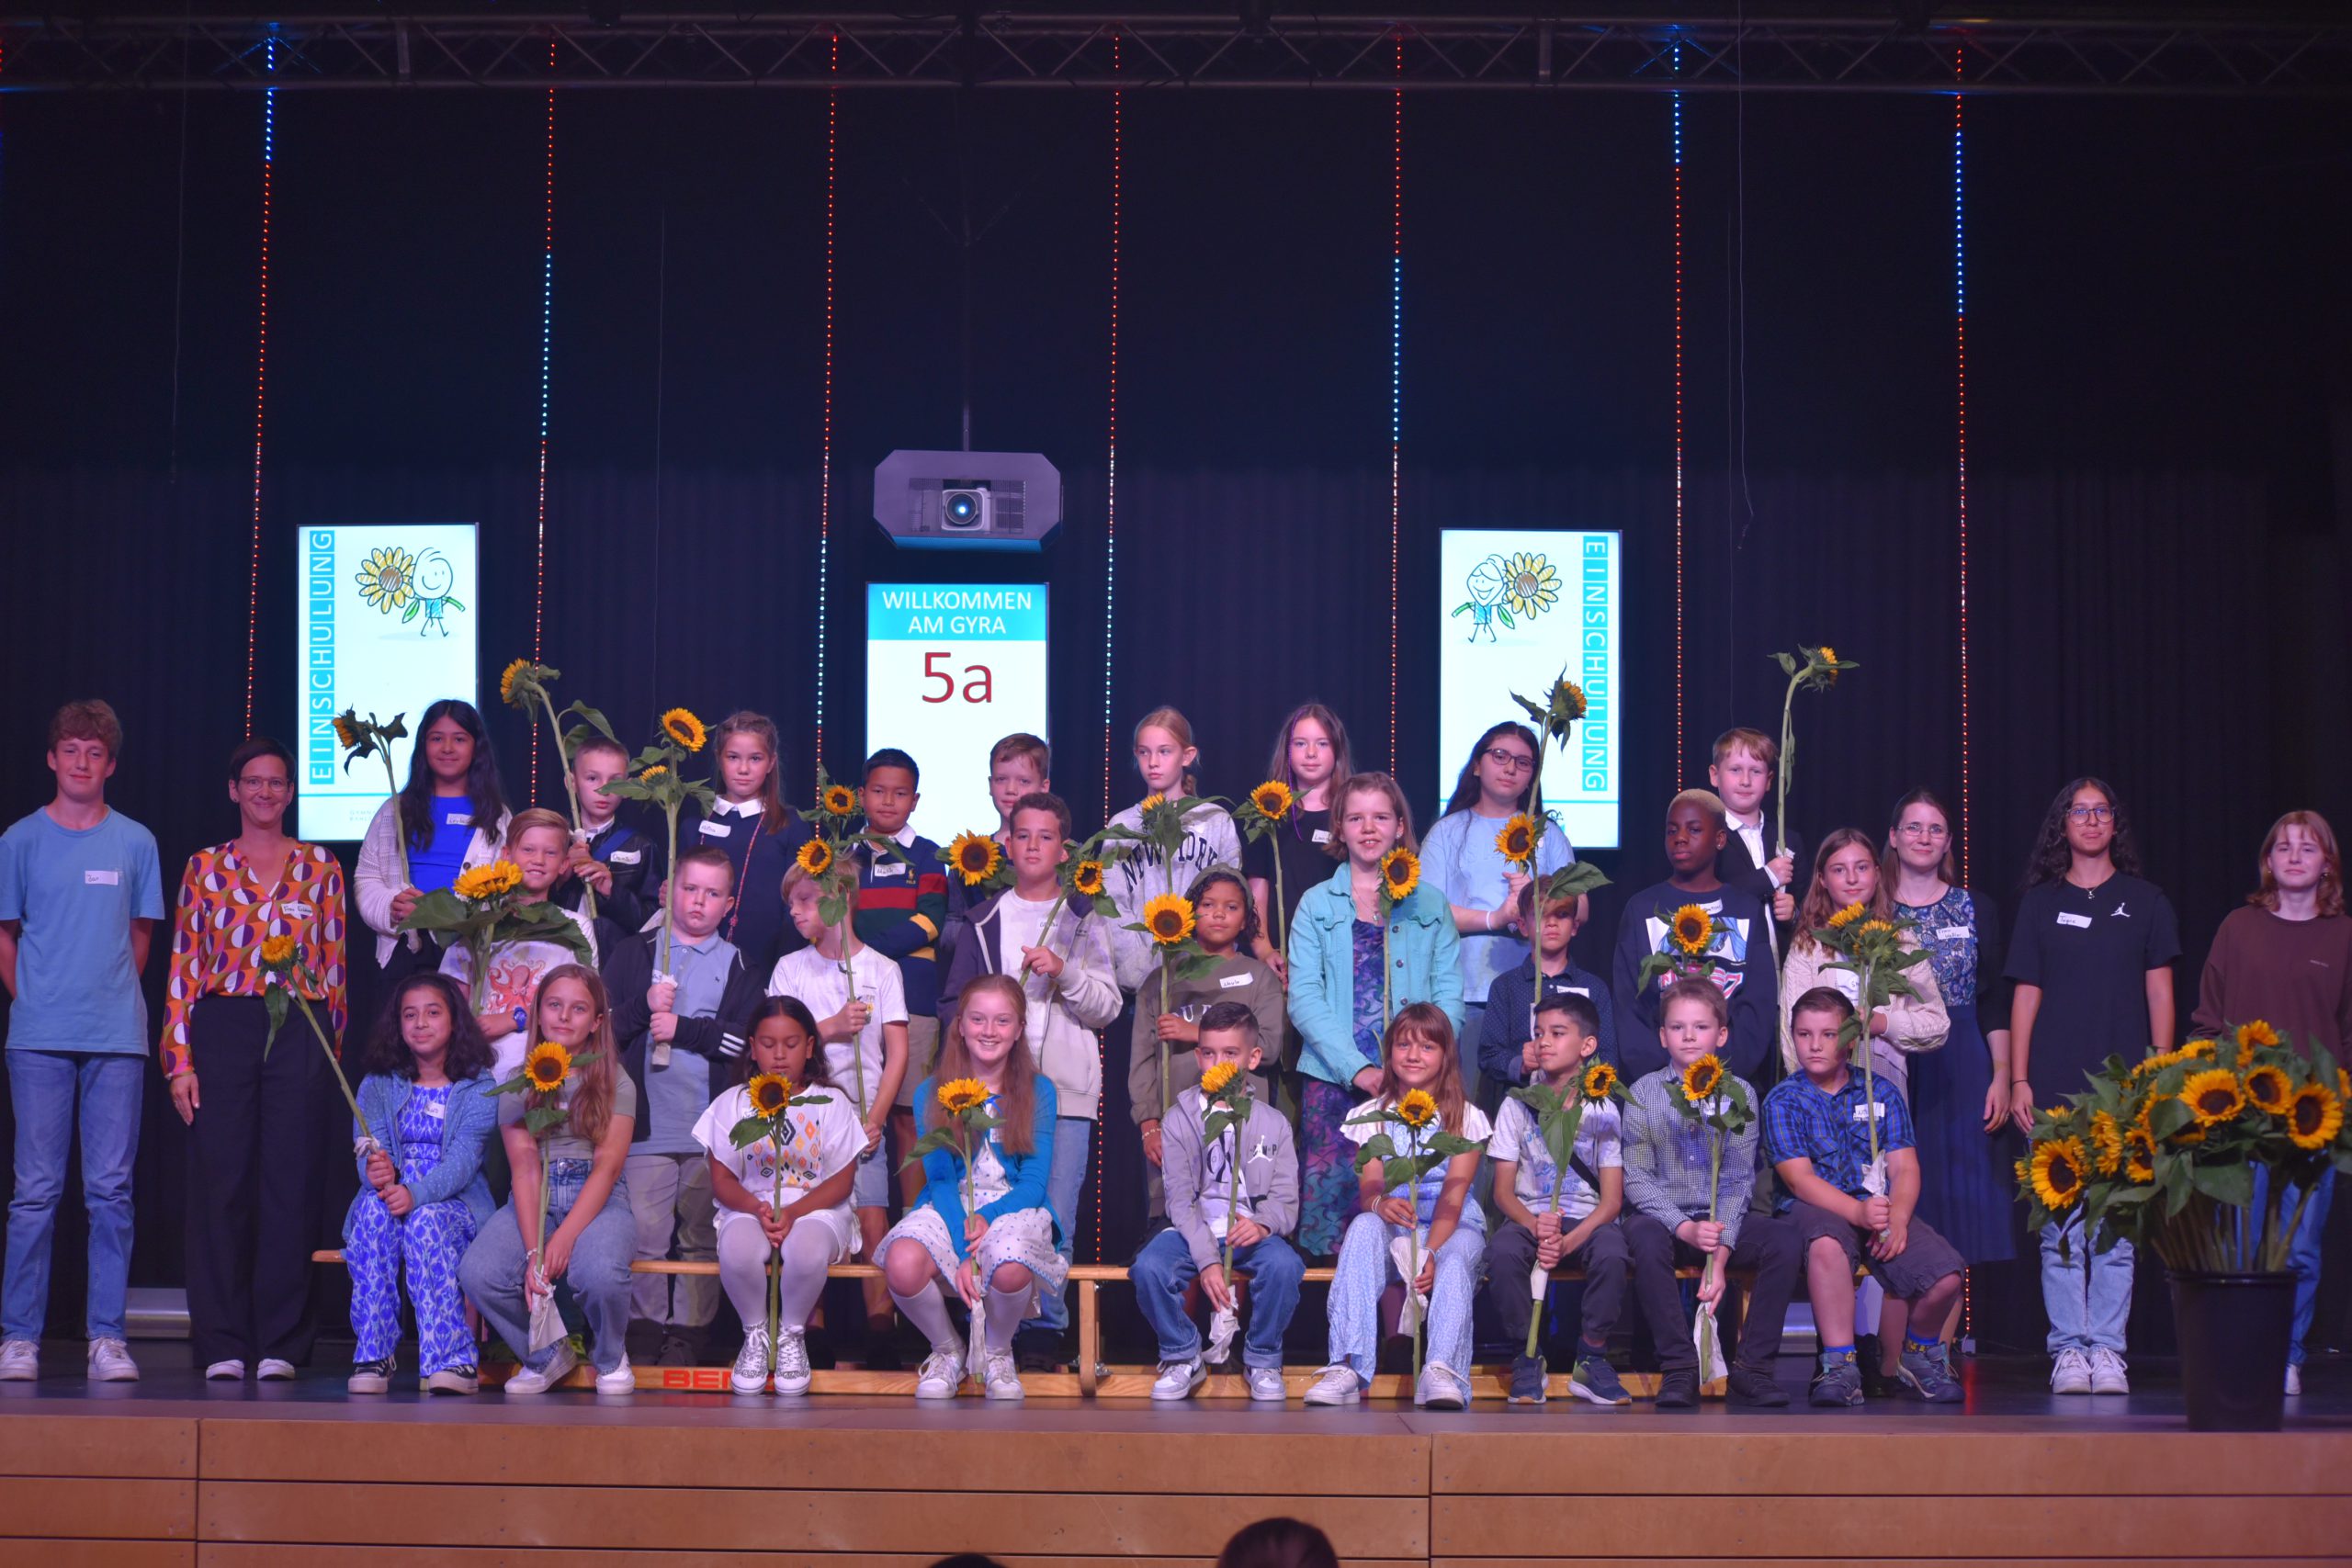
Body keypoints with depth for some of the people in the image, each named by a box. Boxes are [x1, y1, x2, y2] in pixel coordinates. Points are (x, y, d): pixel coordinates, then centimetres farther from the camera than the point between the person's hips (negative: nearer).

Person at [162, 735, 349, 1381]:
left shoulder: (320, 867, 10)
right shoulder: (204, 868, 9)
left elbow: (334, 964, 9)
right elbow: (184, 966, 4)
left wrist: (333, 1042, 2)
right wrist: (180, 1059, -2)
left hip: (299, 1033, 0)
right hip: (223, 1030, 0)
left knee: (289, 1183, 0)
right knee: (220, 1182, -1)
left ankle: (280, 1345, 6)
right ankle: (223, 1344, 6)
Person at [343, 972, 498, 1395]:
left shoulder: (478, 1087, 2)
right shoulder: (377, 1086, 11)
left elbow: (463, 1159, -14)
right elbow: (368, 1153, -4)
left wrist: (417, 1194, -34)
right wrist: (376, 1171, -31)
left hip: (454, 1205, -2)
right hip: (389, 1198, 2)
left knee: (426, 1220, -37)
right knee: (374, 1210, -34)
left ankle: (450, 1359, -40)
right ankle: (373, 1355, -33)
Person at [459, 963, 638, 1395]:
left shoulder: (615, 1084, 4)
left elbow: (607, 1167, -7)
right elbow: (525, 1168, -4)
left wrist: (564, 1237, -22)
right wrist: (533, 1251, -19)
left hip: (599, 1201, -2)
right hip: (533, 1201, 2)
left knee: (599, 1273, -35)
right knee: (478, 1273, -27)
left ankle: (610, 1356, 1)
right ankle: (546, 1355, 3)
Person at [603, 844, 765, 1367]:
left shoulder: (737, 965, 10)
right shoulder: (633, 954, 13)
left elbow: (749, 1038, -3)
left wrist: (684, 1028, -8)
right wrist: (644, 1006, -8)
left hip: (713, 1127, 0)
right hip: (646, 1124, 0)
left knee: (703, 1239, 4)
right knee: (643, 1236, -5)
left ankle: (687, 1334, 11)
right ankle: (643, 1334, 5)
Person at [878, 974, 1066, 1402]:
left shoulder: (1037, 1091, 2)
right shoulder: (933, 1094, 4)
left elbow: (1034, 1182, -1)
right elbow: (940, 1179, -2)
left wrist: (986, 1217, -21)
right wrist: (962, 1252, -17)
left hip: (1012, 1207, -1)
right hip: (949, 1208, 1)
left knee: (1010, 1268, -38)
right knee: (902, 1266, -33)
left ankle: (998, 1354, 0)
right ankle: (947, 1351, 1)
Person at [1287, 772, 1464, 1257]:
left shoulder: (1429, 904, 12)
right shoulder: (1317, 904, 9)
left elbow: (1449, 995, 6)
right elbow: (1304, 998, 0)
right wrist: (1358, 1069, -13)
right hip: (1335, 1082, 0)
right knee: (1331, 1190, -7)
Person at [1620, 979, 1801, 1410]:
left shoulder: (1740, 1093, 4)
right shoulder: (1644, 1092, 2)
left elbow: (1739, 1179, -3)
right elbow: (1636, 1179, -4)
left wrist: (1721, 1254, -17)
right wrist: (1686, 1228, -20)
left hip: (1725, 1218, 2)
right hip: (1664, 1216, -1)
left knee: (1785, 1241, -26)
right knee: (1644, 1238, -35)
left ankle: (1751, 1367, -16)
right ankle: (1680, 1367, -26)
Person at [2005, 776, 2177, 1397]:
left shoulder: (2145, 902, 10)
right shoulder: (2041, 903, 10)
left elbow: (2159, 992, 9)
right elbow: (2025, 995, 10)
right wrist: (2018, 1080, 3)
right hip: (2054, 1088, 0)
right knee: (2061, 1228, -2)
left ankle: (2106, 1349, 2)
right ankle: (2068, 1350, 3)